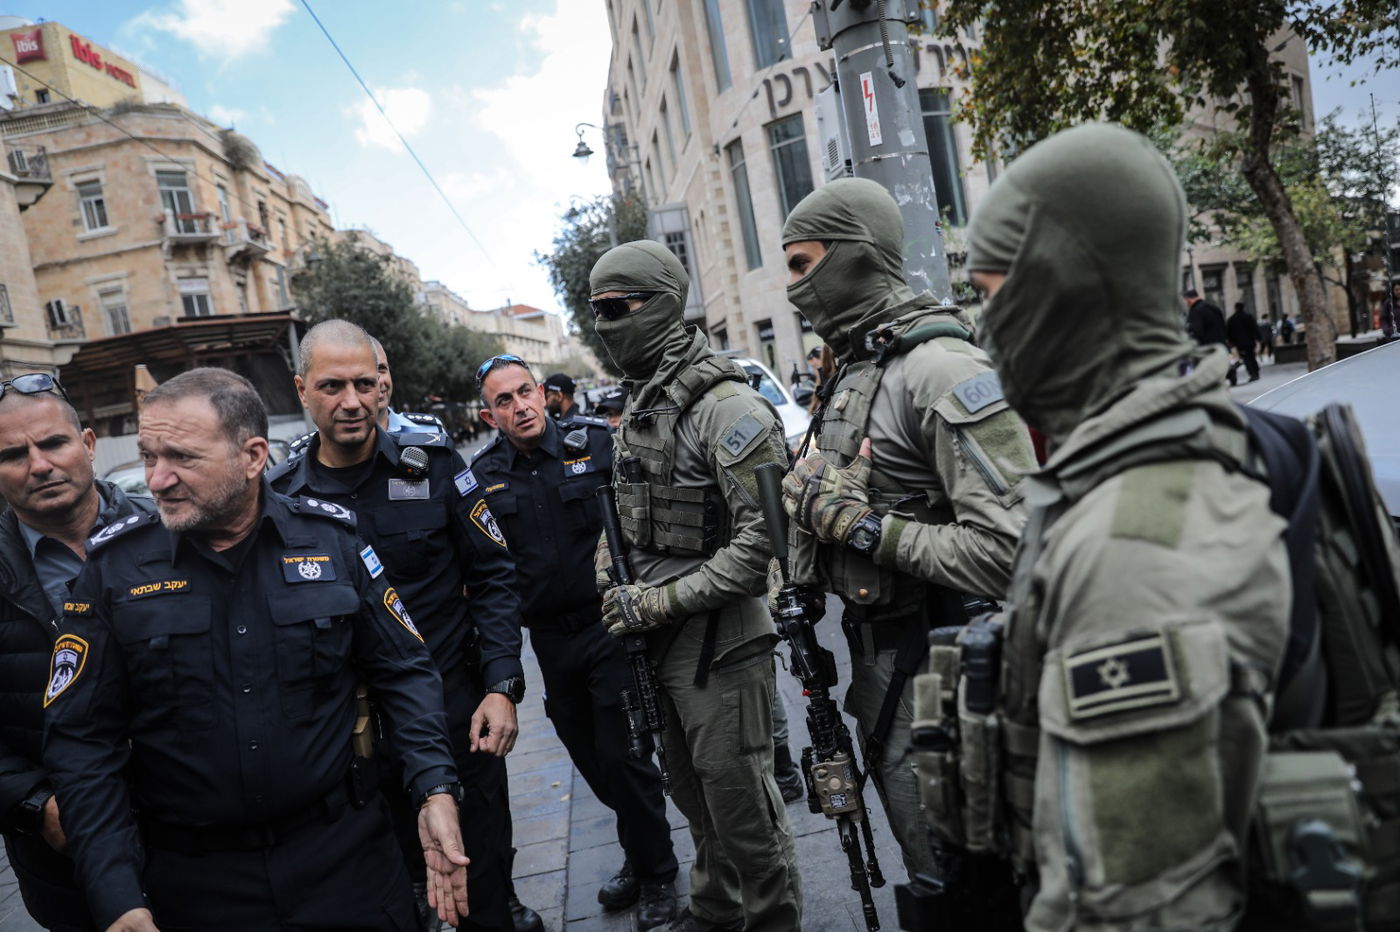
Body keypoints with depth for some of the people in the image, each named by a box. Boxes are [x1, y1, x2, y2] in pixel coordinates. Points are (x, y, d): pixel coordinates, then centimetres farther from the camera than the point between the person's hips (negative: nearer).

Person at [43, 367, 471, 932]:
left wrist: (435, 790, -12)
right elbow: (83, 743, -4)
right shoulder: (114, 568, -7)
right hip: (190, 883, 1)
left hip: (343, 852, 0)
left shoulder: (332, 540, -7)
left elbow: (404, 672, 0)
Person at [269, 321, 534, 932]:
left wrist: (502, 686, -10)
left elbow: (491, 577, -3)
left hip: (456, 713, -1)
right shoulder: (279, 495, -3)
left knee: (484, 881, 12)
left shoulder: (431, 462, -6)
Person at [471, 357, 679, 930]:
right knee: (590, 757, 16)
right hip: (550, 640, 4)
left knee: (622, 754, 1)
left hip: (611, 627, -4)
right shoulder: (483, 475, 0)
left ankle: (656, 876, 23)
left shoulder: (596, 445, -8)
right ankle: (639, 854, 39)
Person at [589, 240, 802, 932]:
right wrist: (610, 590, 6)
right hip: (661, 644, 9)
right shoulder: (635, 411, 9)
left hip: (722, 646, -9)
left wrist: (659, 601, -22)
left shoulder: (726, 406, -19)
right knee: (694, 794, 25)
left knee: (743, 809, 7)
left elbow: (764, 538, -25)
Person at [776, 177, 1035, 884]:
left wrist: (864, 527, -25)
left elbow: (1008, 549, -30)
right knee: (914, 831, 26)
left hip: (934, 660, -9)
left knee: (947, 859, 8)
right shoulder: (852, 372, 8)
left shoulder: (943, 370, -23)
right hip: (876, 650, 9)